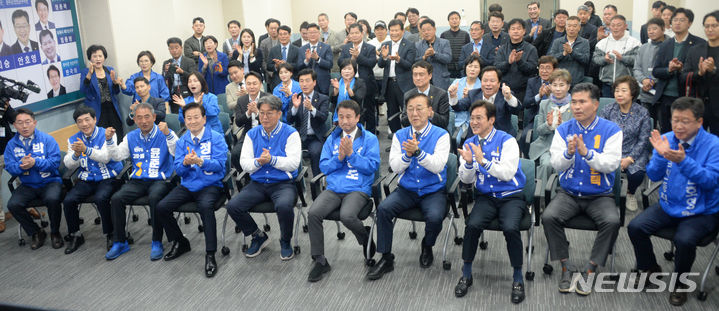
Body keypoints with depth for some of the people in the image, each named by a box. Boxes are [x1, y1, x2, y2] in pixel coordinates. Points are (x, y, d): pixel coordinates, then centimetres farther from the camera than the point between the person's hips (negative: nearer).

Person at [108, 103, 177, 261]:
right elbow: (118, 155, 11)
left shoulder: (165, 134, -1)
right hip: (137, 181, 5)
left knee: (154, 198, -35)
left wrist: (168, 134, -32)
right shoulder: (131, 137, 15)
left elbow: (178, 153, -17)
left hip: (160, 180, -5)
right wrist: (110, 141, -6)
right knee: (116, 199, -19)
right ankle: (120, 241, -4)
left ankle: (157, 242, -20)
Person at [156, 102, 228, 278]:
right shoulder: (182, 141, 12)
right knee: (161, 208, -14)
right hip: (187, 185, 5)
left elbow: (220, 164, -12)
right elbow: (178, 170, 6)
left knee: (205, 206, -37)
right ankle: (180, 242, 12)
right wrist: (185, 163, -17)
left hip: (210, 186, -5)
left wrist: (200, 161, -28)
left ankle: (210, 255, -26)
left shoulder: (216, 138, -2)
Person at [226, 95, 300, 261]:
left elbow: (293, 163, -9)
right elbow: (244, 163, 5)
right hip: (258, 183, 4)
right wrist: (258, 162, -16)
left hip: (283, 183, -4)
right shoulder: (252, 134, 12)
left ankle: (285, 241, -4)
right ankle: (258, 236, 8)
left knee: (284, 206, -36)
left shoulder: (290, 133, 1)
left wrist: (272, 159, -22)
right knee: (233, 206, -18)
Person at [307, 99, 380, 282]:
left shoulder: (369, 139, 7)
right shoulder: (332, 139, 17)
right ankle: (319, 260, -8)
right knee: (313, 213, -24)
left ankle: (366, 240, 3)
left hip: (358, 189, -3)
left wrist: (351, 154, -12)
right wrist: (339, 157, -7)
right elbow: (324, 167, 11)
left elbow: (372, 167, -3)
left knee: (347, 216, -34)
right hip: (333, 189, 4)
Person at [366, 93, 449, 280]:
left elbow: (438, 166, -16)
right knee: (383, 208, -23)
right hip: (406, 190, 3)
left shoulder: (441, 135, -3)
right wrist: (407, 154, -20)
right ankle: (386, 259, -8)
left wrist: (417, 152, -30)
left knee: (435, 217, -31)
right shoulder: (400, 136, 7)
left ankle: (427, 247, 6)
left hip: (433, 191, -2)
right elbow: (395, 167, 0)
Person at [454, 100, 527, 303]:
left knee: (510, 228, -30)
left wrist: (483, 161, -28)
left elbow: (508, 173, -18)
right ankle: (466, 275, -6)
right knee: (473, 225, -26)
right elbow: (466, 180, 4)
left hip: (511, 197, -3)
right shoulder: (469, 144, 8)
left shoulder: (507, 141, -6)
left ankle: (518, 278, -7)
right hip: (486, 197, 3)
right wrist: (468, 163, -17)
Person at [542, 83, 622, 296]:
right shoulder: (563, 130, 4)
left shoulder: (611, 130, -2)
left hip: (599, 195, -1)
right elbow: (556, 164, -3)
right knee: (549, 217, -26)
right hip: (568, 193, 2)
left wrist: (587, 153, -29)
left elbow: (612, 163, -14)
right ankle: (566, 268, -8)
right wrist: (569, 153, -25)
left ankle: (589, 271, -12)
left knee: (612, 221, -30)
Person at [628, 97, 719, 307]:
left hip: (701, 212, -4)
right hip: (668, 206, 5)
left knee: (684, 240, -31)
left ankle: (680, 283, 2)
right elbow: (653, 176, -2)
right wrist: (661, 155, -21)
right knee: (635, 227, -14)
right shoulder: (667, 139, -1)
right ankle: (649, 270, 15)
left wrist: (683, 161, -33)